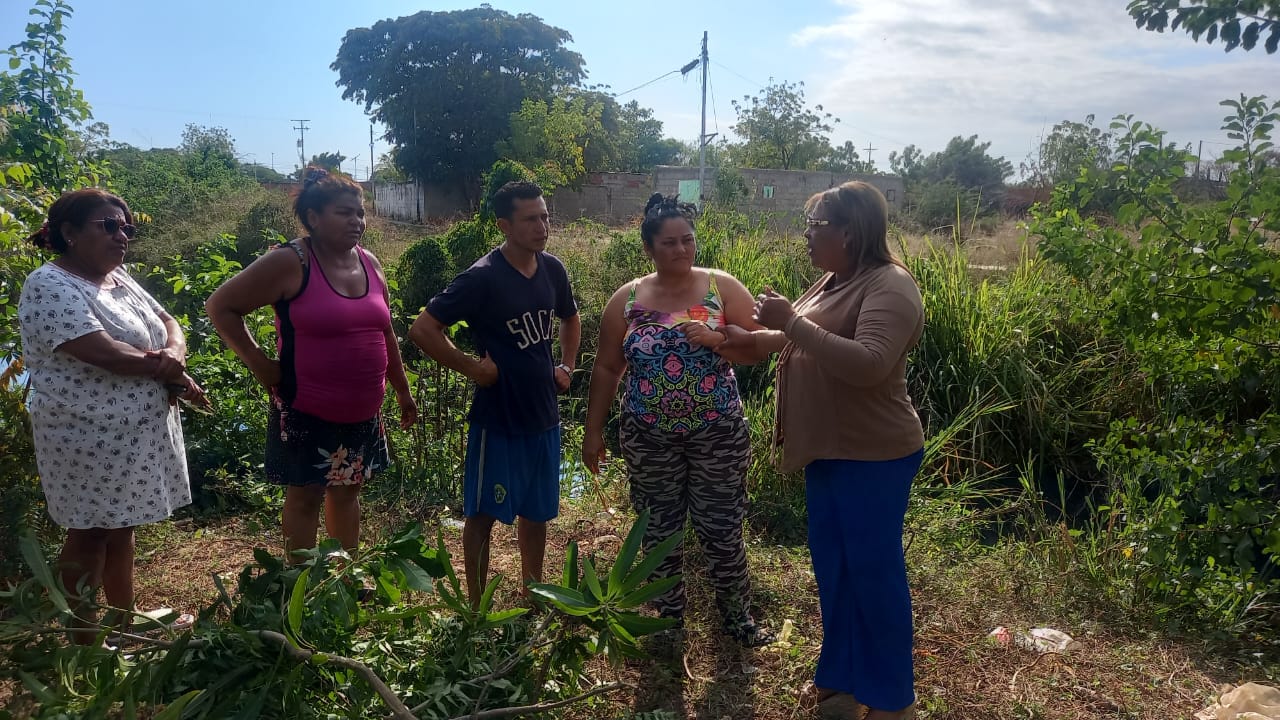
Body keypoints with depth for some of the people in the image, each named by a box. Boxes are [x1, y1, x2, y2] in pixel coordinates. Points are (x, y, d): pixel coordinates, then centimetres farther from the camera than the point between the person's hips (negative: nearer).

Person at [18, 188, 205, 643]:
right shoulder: (49, 285, -15)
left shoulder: (120, 280, 12)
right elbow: (101, 352, -25)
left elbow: (167, 323, 9)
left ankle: (127, 625, 30)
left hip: (136, 433, 8)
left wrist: (174, 354, -14)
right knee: (91, 534, 3)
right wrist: (165, 369, -13)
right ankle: (83, 646, 17)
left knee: (121, 528, 17)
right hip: (91, 439, -8)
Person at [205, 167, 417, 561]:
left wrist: (403, 391, 18)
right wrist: (261, 365, -12)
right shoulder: (290, 262, -13)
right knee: (305, 497, 7)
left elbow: (384, 335, 15)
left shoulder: (370, 264, 6)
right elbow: (221, 306, -10)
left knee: (347, 492, 17)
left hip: (362, 414, 6)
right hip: (307, 413, -6)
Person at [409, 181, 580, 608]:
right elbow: (422, 329, -18)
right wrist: (472, 367, -15)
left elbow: (570, 319, 21)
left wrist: (566, 367, 9)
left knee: (537, 511, 17)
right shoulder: (483, 278, -17)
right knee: (483, 513, 7)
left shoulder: (552, 269, 1)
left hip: (544, 414, 6)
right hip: (497, 418, -6)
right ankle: (477, 608, 22)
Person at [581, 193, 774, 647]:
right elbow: (606, 369, 5)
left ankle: (738, 616, 27)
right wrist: (593, 431, 5)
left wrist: (716, 338, -21)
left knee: (722, 530, 7)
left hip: (718, 434, -1)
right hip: (650, 439, 1)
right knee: (659, 530, 13)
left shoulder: (723, 287, -2)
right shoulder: (627, 300, 1)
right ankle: (668, 617, 32)